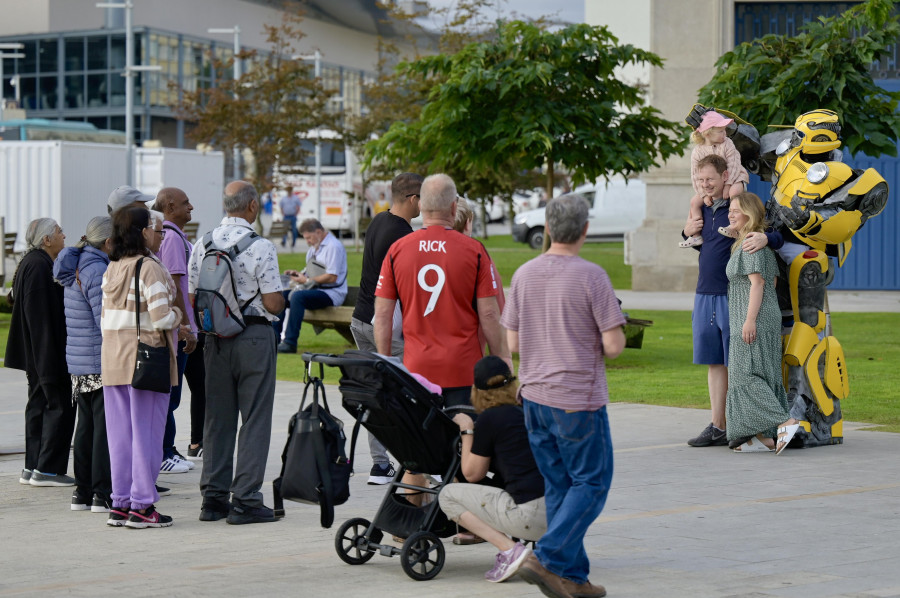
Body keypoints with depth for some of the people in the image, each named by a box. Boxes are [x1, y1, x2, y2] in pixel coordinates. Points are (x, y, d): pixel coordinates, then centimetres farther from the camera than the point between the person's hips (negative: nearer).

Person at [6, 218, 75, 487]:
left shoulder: (33, 263, 15)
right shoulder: (39, 266, -19)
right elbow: (41, 314, -24)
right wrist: (50, 360, -24)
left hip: (36, 353, 11)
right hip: (45, 350, -11)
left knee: (39, 404, 13)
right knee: (60, 404, -6)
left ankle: (33, 467, 16)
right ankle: (47, 469, -4)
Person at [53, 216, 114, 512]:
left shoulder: (75, 269, 13)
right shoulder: (97, 271, -17)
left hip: (79, 364, 9)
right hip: (102, 362, -9)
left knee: (86, 425, 13)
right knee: (106, 426, -4)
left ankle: (83, 491, 16)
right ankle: (103, 494, -3)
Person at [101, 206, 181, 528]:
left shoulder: (112, 269, 9)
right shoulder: (149, 268, -14)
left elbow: (105, 317, 12)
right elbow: (161, 318, -20)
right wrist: (177, 315, 0)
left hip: (113, 356, 7)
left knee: (119, 432, 10)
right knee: (146, 432, -1)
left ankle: (120, 503, 14)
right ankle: (142, 505, 1)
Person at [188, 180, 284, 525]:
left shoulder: (202, 245, 3)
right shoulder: (260, 247, -14)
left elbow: (193, 299, 7)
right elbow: (273, 303, -14)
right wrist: (281, 301, 8)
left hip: (216, 337, 6)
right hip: (254, 335, -5)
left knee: (218, 417, 11)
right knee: (255, 418, 0)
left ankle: (213, 497, 13)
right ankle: (245, 500, -1)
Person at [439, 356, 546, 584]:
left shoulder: (489, 419, -2)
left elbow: (472, 474, 7)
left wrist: (467, 430, 17)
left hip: (533, 516, -7)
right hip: (563, 512, 7)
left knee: (448, 495, 8)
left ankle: (510, 549, -6)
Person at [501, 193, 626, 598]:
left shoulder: (524, 275, 3)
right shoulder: (591, 277, -14)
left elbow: (513, 343, 8)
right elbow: (614, 345, -16)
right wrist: (598, 346, 7)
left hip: (535, 397, 6)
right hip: (578, 400, -6)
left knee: (558, 486, 13)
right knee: (591, 483, 3)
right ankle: (548, 559, -10)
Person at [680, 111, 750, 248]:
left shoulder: (727, 144, -14)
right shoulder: (697, 152, -11)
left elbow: (733, 166, -17)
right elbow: (696, 176, -9)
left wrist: (728, 185, -26)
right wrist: (704, 194, -17)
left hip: (734, 177, -3)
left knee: (734, 192, -36)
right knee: (695, 201, -6)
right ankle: (697, 235, 0)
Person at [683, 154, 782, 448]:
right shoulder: (704, 210, 14)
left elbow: (778, 237, -12)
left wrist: (765, 238, -34)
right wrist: (687, 233, 8)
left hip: (733, 297, -7)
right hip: (705, 295, 7)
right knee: (714, 363, 10)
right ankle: (717, 427, 14)